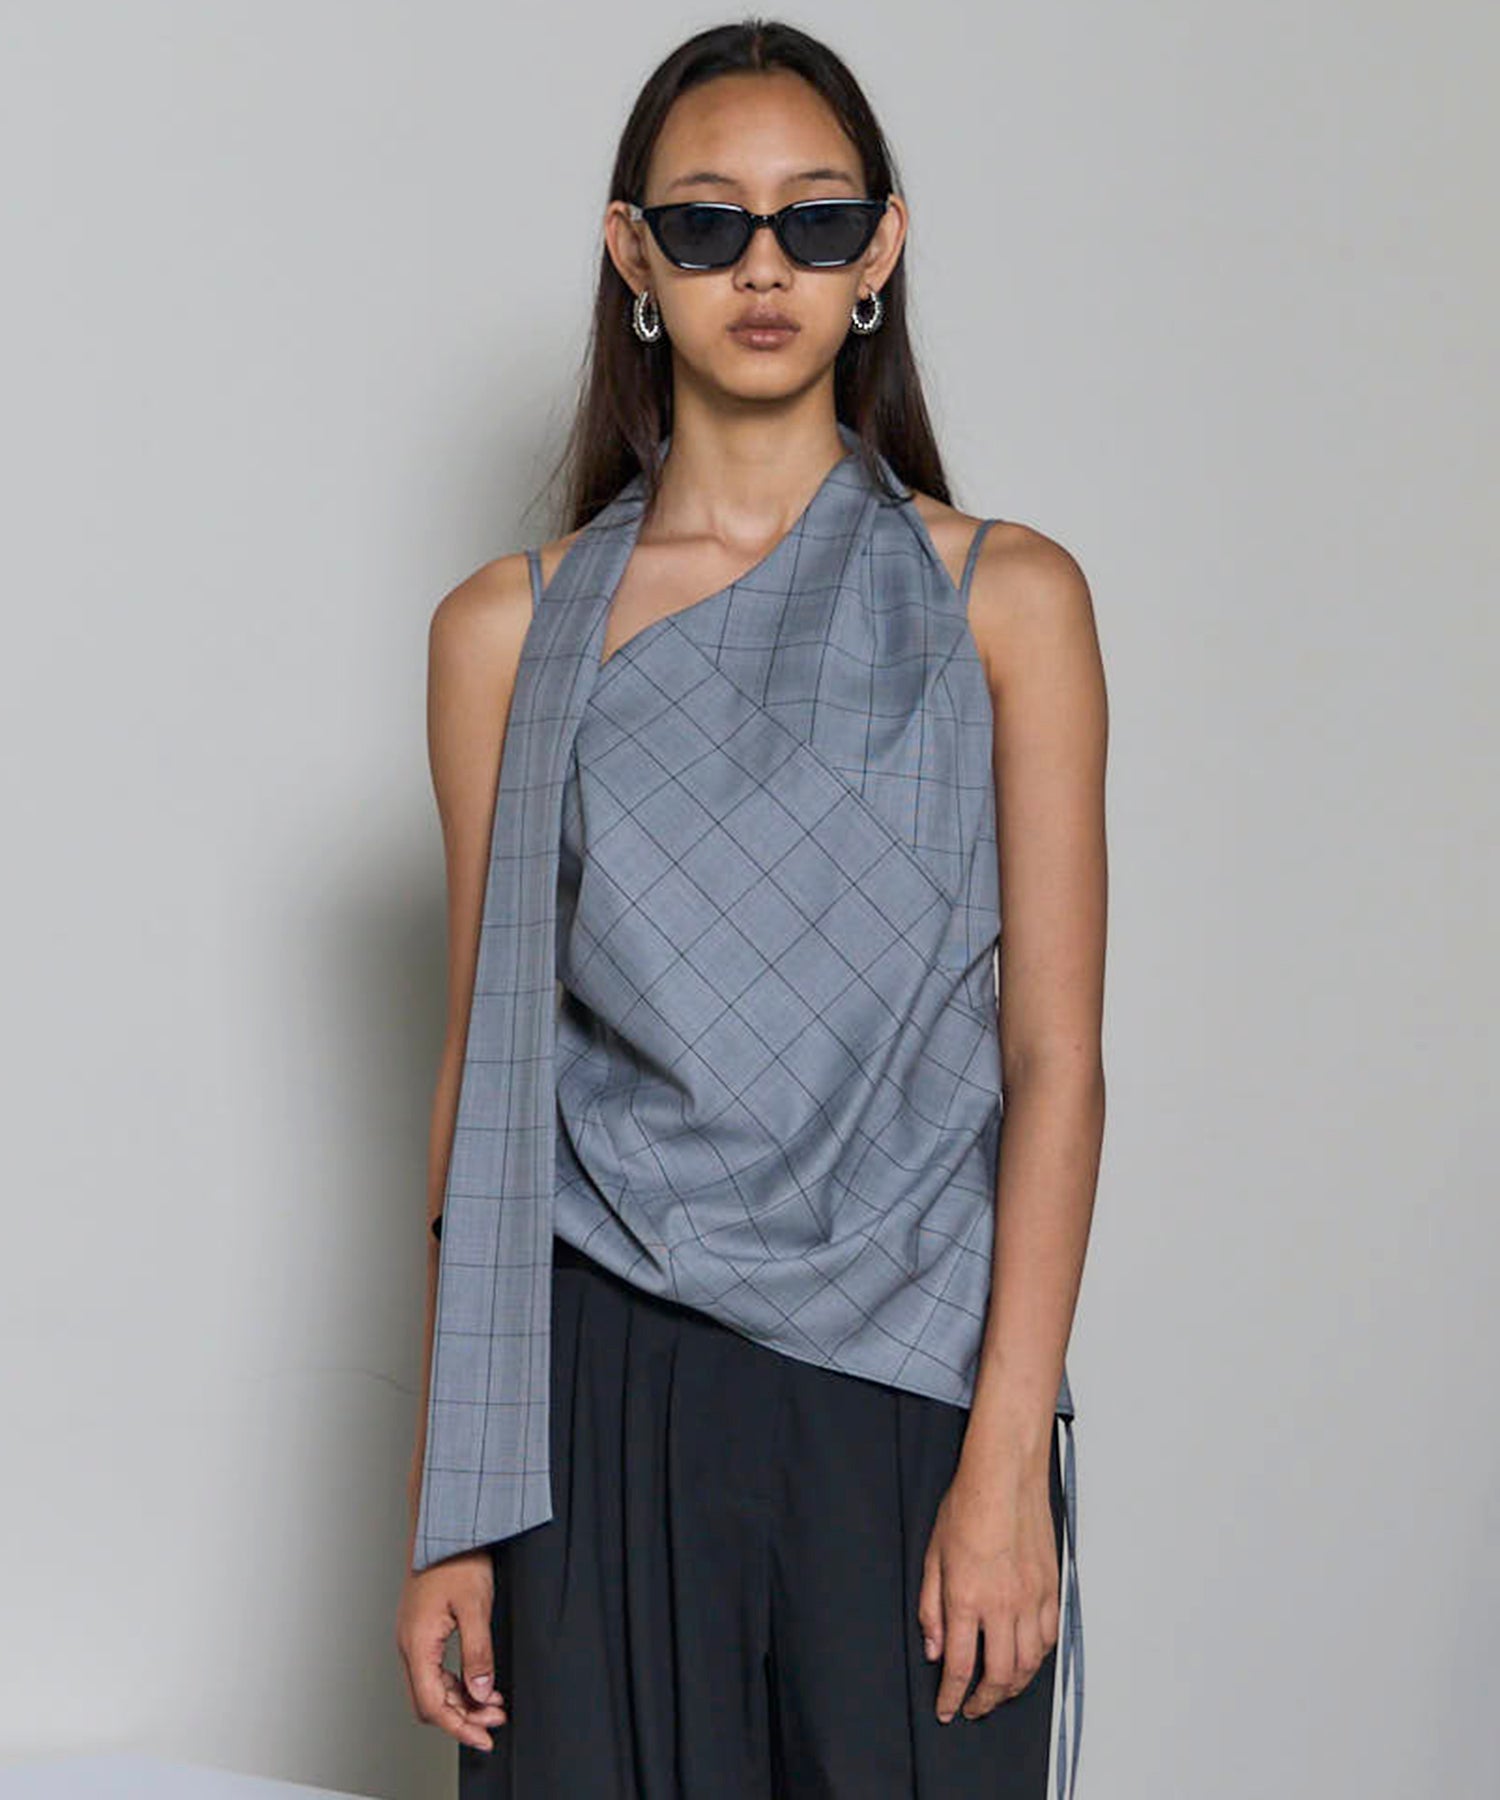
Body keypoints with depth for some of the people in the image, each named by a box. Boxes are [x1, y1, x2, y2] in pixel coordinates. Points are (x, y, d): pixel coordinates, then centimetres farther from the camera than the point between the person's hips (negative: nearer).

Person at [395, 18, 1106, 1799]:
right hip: (608, 1398, 1)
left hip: (912, 1391, 0)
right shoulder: (512, 631, 6)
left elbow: (1053, 1056, -1)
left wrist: (1007, 1458, -9)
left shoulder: (1006, 602, 3)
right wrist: (446, 1510, 4)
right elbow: (485, 1072, 7)